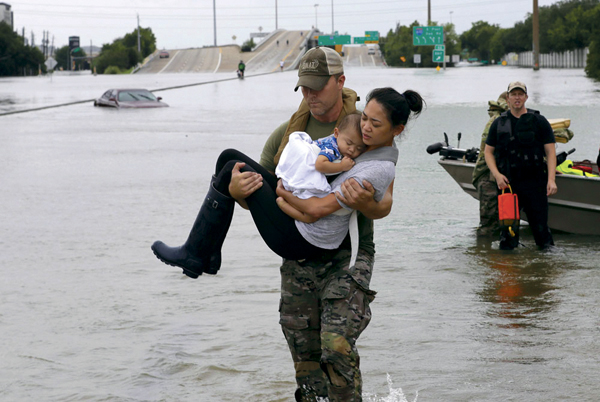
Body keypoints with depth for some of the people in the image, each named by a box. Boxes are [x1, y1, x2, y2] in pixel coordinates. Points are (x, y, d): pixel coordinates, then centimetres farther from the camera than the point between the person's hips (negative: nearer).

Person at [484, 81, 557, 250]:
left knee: (540, 227, -3)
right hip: (507, 183, 2)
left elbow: (550, 152, 1)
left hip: (535, 182, -1)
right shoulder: (499, 123, 10)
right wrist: (496, 174, -4)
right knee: (508, 227, 3)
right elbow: (488, 151, 13)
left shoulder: (539, 121, 5)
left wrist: (551, 179, -11)